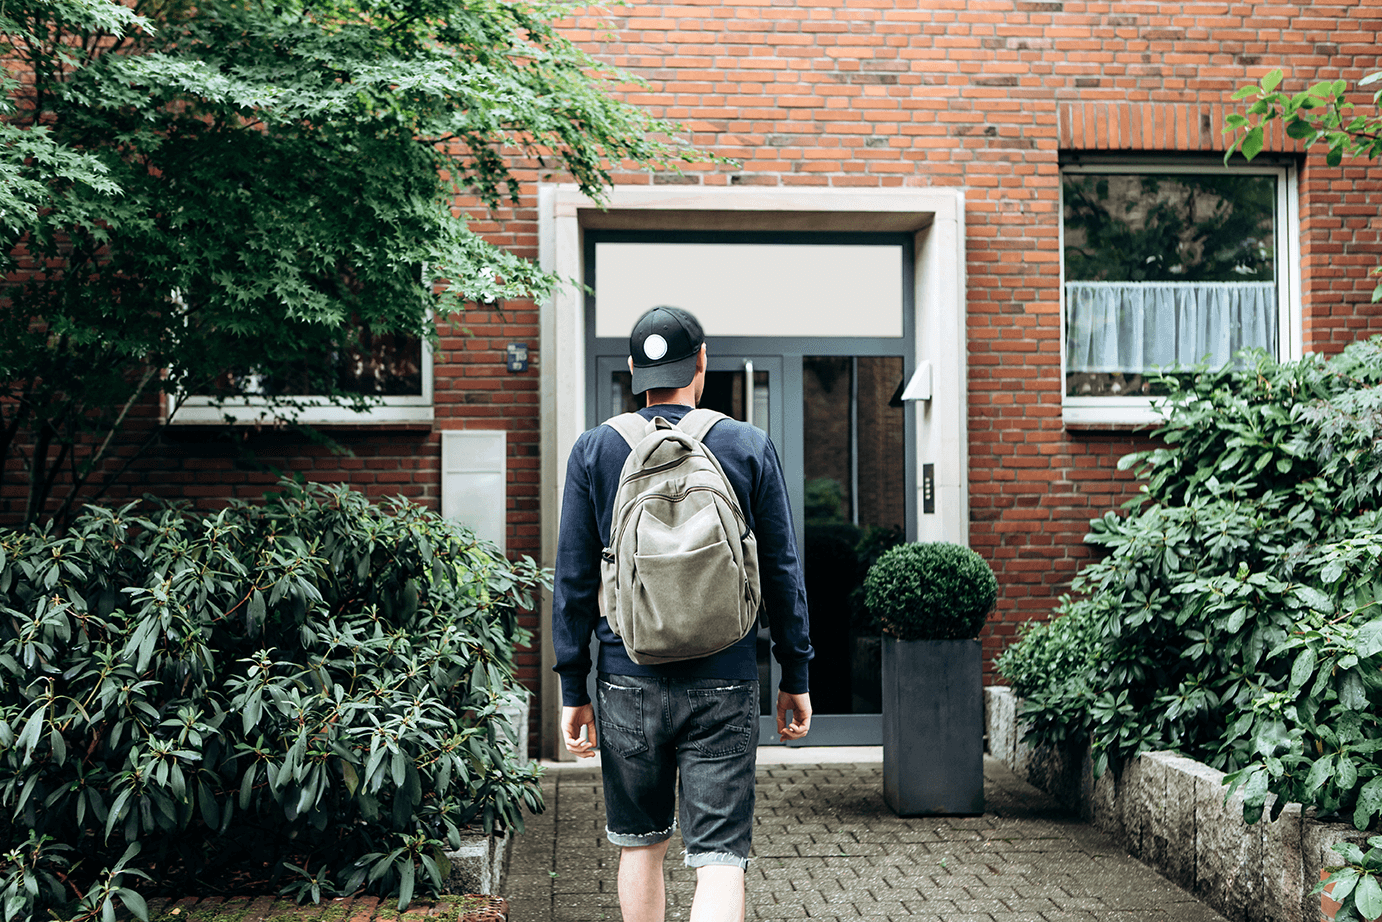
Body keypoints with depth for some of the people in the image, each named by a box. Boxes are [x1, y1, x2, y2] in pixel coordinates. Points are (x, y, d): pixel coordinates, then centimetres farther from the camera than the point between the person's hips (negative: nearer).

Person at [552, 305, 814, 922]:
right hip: (724, 686, -1)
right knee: (720, 858, -1)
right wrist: (795, 676, 11)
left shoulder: (594, 450, 1)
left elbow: (574, 579, 1)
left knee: (641, 846, 18)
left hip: (629, 684, 1)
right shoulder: (748, 447, 0)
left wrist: (573, 690, 7)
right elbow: (783, 572, 2)